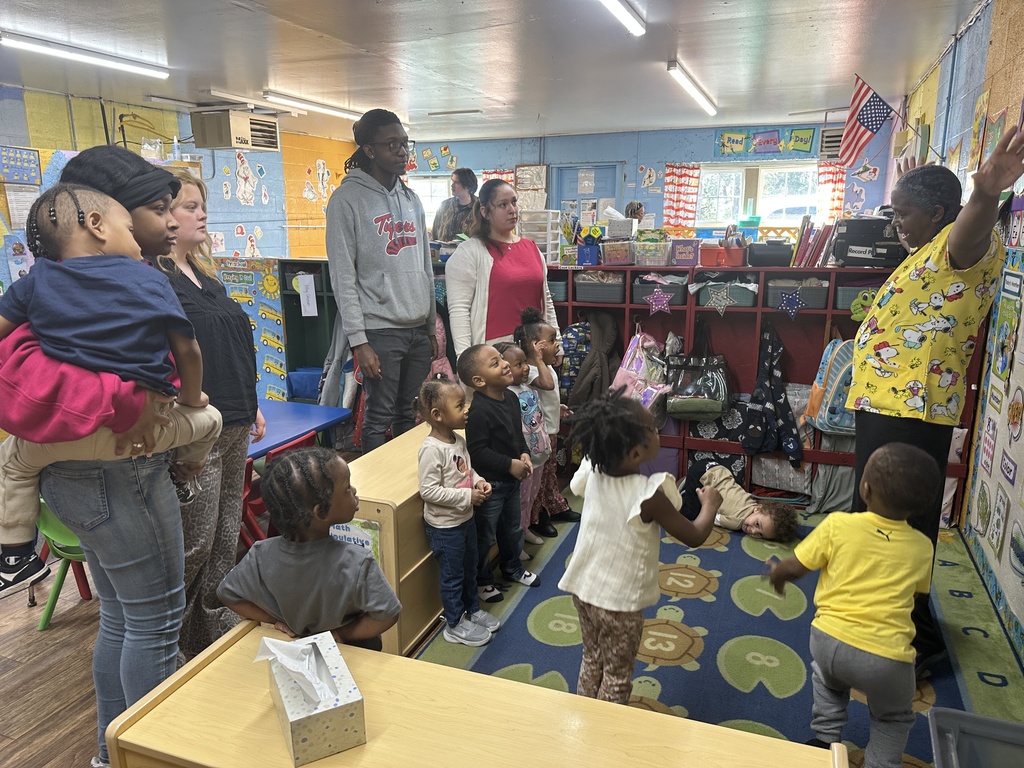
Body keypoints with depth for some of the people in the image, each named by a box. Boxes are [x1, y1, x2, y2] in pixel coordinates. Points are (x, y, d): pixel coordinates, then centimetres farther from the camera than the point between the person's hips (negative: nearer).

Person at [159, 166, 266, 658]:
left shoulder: (204, 272, 16)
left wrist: (251, 406, 22)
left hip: (234, 426, 9)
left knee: (226, 537, 17)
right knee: (195, 545, 2)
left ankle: (220, 627, 32)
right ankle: (177, 644, 22)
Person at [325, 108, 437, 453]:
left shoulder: (411, 199, 14)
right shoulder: (348, 199, -7)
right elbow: (343, 276, -11)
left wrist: (432, 328, 15)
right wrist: (358, 341, -15)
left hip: (418, 329, 6)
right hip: (380, 331, -6)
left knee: (412, 416, 14)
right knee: (379, 419, 2)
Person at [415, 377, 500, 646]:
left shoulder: (459, 440, -1)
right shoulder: (432, 449, -27)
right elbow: (428, 490, -28)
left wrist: (479, 481, -6)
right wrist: (467, 496, -26)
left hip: (466, 518, 8)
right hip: (444, 525, -8)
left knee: (470, 568, 24)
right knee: (453, 576, 10)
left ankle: (473, 609, 45)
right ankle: (455, 624, 28)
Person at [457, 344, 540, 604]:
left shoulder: (511, 397, 0)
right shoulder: (479, 411, -28)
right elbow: (477, 452, -27)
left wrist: (524, 454, -3)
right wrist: (510, 464, -22)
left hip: (512, 479, 8)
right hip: (489, 483, -8)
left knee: (513, 528, 26)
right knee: (484, 535, 11)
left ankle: (512, 567, 48)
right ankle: (482, 581, 30)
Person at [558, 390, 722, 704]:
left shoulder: (593, 472, -13)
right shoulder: (649, 495, -28)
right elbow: (694, 537, -15)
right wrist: (710, 506, 3)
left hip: (583, 587, 6)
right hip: (620, 600, -6)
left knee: (592, 661, 27)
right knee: (617, 677, 17)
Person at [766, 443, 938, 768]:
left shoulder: (837, 524, -8)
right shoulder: (922, 547, -1)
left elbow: (792, 568, 1)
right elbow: (917, 593, 16)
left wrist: (775, 574, 22)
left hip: (830, 640, 0)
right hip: (886, 658, 0)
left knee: (828, 680, 36)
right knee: (893, 720, 30)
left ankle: (824, 740, 37)